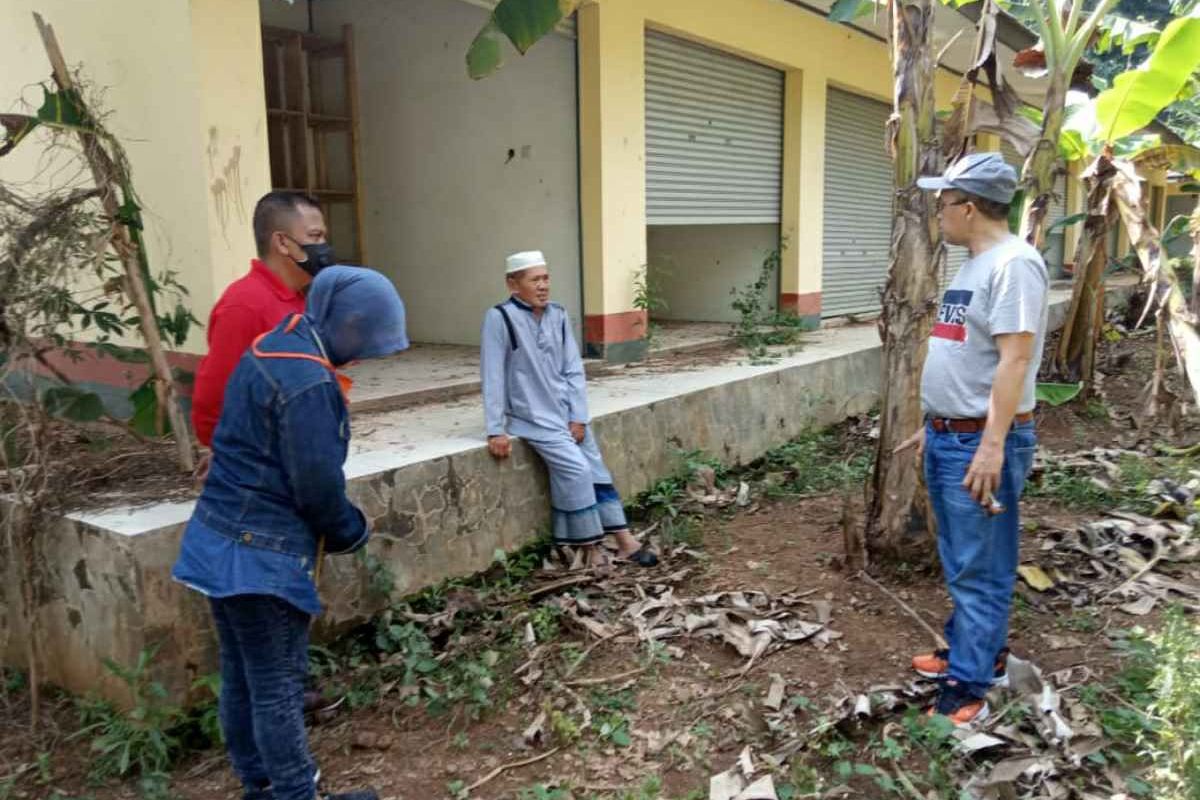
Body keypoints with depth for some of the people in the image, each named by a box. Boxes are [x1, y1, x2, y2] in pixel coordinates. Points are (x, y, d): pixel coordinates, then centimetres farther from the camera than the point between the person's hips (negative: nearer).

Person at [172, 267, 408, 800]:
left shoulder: (269, 349, 9)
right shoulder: (308, 383, -23)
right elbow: (318, 486, -19)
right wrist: (353, 533, 2)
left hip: (222, 542, 10)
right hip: (263, 556, -10)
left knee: (242, 681, 18)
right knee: (278, 689, 3)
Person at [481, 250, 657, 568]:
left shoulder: (558, 315, 2)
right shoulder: (500, 318, -13)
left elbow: (574, 370, 4)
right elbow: (493, 376, -13)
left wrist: (579, 417, -4)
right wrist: (495, 431, -15)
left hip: (567, 411, 6)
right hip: (532, 417, -5)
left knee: (596, 468, 4)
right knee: (576, 468, -17)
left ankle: (625, 542, 12)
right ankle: (591, 549, -2)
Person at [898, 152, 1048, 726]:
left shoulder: (1013, 264, -17)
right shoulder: (974, 266, 14)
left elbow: (1014, 360, -23)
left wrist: (991, 445, -26)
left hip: (982, 443, -10)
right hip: (949, 437, 10)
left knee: (978, 570, -2)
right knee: (963, 564, 20)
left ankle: (966, 692, 7)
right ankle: (980, 653, 35)